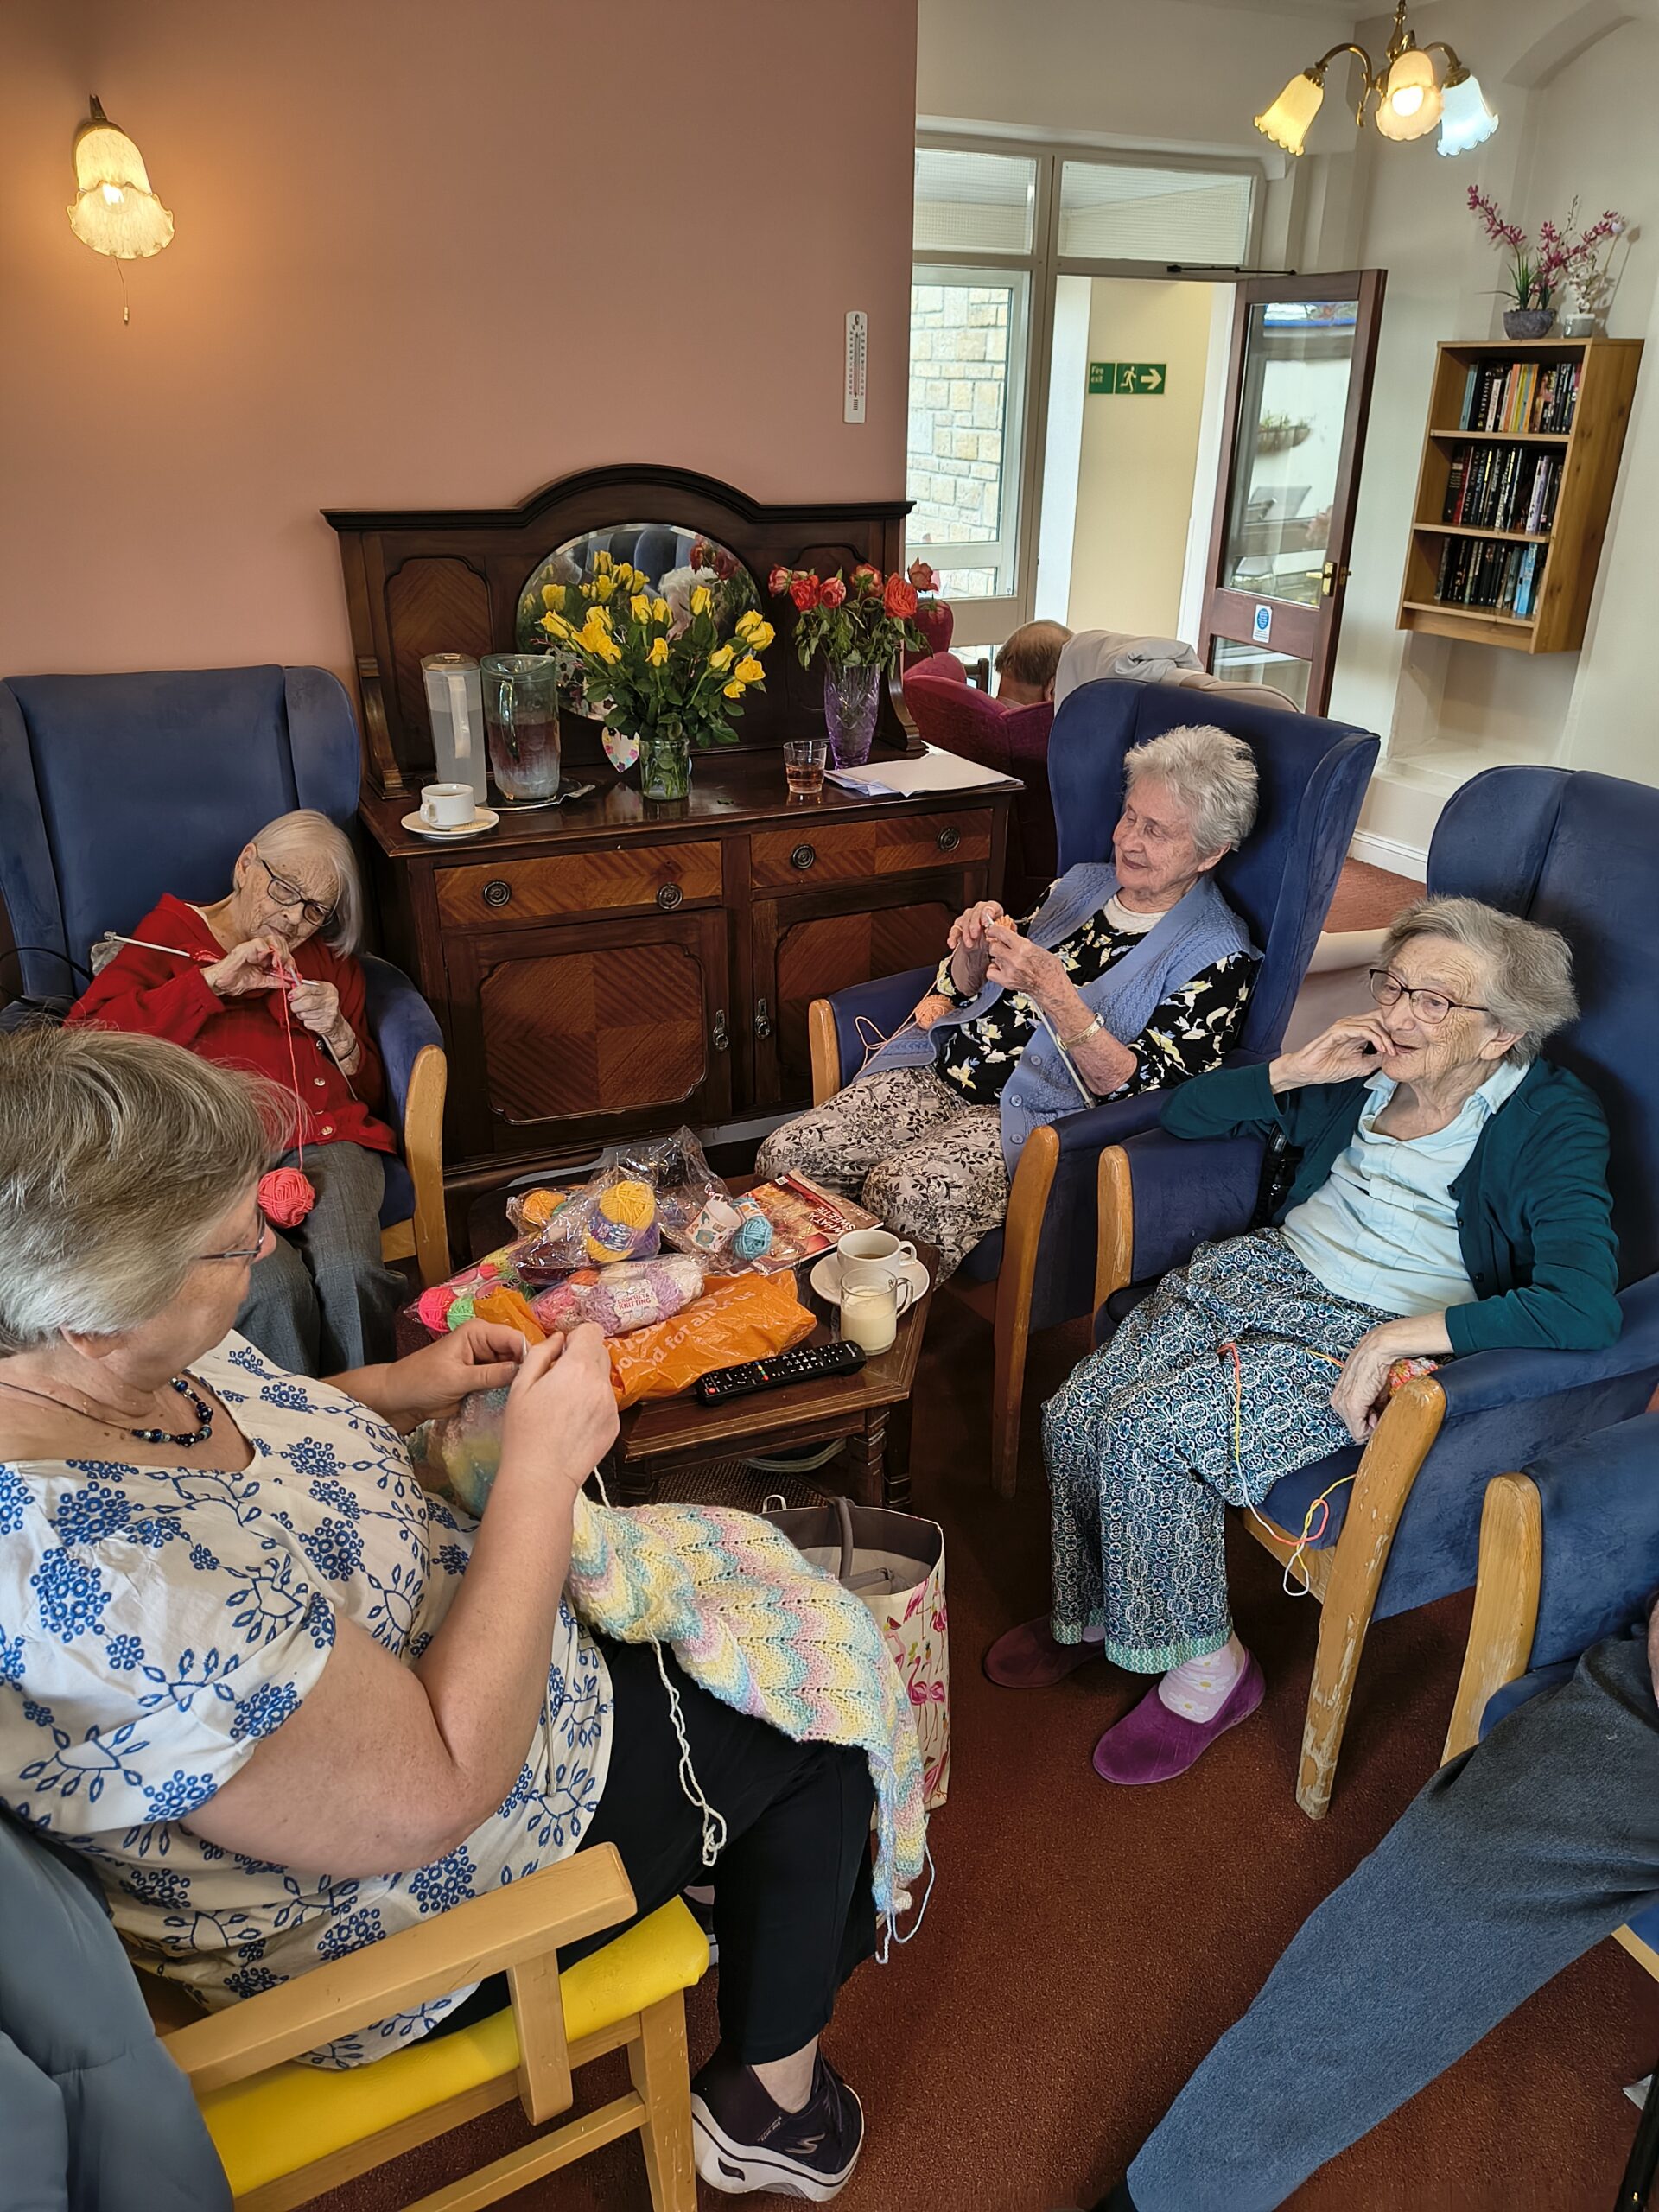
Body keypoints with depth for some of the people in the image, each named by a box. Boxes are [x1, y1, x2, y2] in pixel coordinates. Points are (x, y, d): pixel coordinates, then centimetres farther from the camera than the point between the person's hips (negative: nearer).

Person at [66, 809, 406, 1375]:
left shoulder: (331, 960, 27)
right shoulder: (169, 935, 18)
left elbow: (368, 1094, 25)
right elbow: (86, 1035, -2)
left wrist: (337, 1033, 4)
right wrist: (215, 980, -6)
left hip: (323, 1139, 3)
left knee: (347, 1274, -30)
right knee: (274, 1287, -32)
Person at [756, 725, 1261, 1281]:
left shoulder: (1217, 956, -5)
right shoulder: (1084, 882, 14)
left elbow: (1137, 1090, -15)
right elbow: (963, 988, 18)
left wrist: (1053, 990, -23)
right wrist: (976, 945, -5)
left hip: (1037, 1116, -6)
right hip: (942, 1073, 7)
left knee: (903, 1193, -33)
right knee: (786, 1155, -13)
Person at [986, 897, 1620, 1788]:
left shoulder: (1551, 1125, -11)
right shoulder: (1361, 1073, 6)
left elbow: (1585, 1307, -26)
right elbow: (1183, 1114, 11)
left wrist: (1398, 1339, -31)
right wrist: (1293, 1071, -5)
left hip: (1378, 1334, -6)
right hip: (1264, 1271, 6)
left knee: (1144, 1431, -24)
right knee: (1073, 1414, -12)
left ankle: (1206, 1663, 0)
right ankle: (1092, 1610, 15)